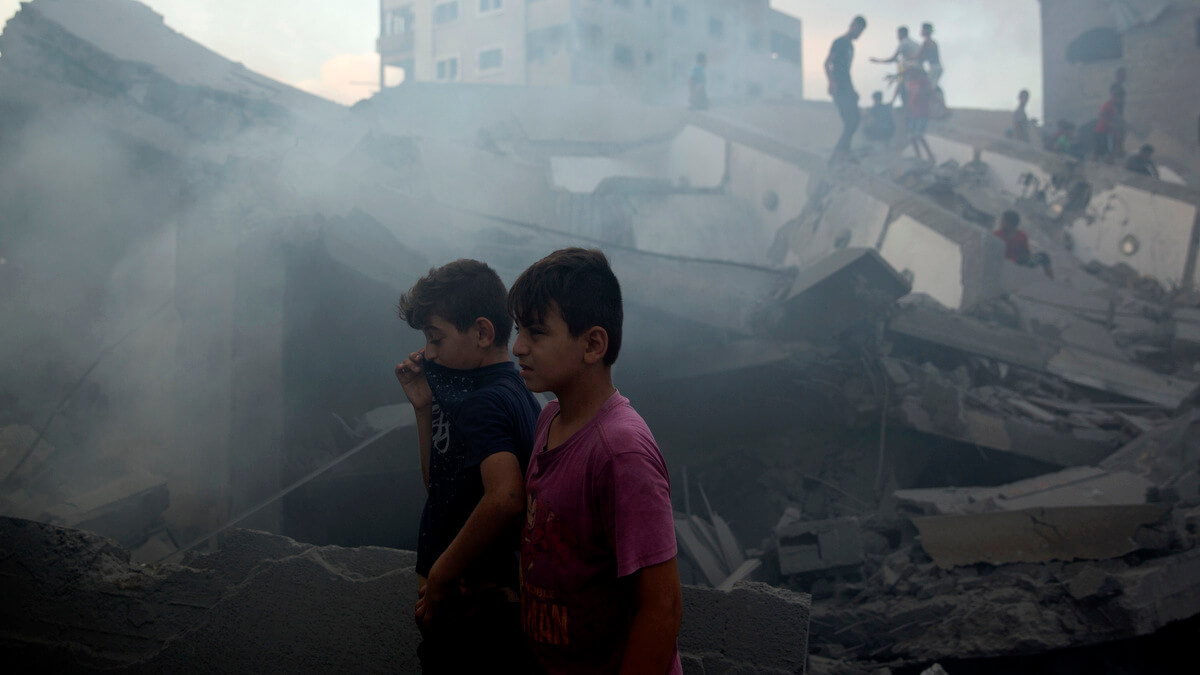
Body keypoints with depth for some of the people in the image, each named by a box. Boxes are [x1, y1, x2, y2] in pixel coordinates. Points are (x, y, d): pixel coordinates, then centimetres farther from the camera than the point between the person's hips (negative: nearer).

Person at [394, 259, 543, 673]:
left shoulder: (484, 402, -20)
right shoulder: (514, 394, 9)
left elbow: (504, 497, -36)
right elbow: (439, 484, 18)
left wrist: (437, 580, -25)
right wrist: (423, 407, 7)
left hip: (470, 606, -9)